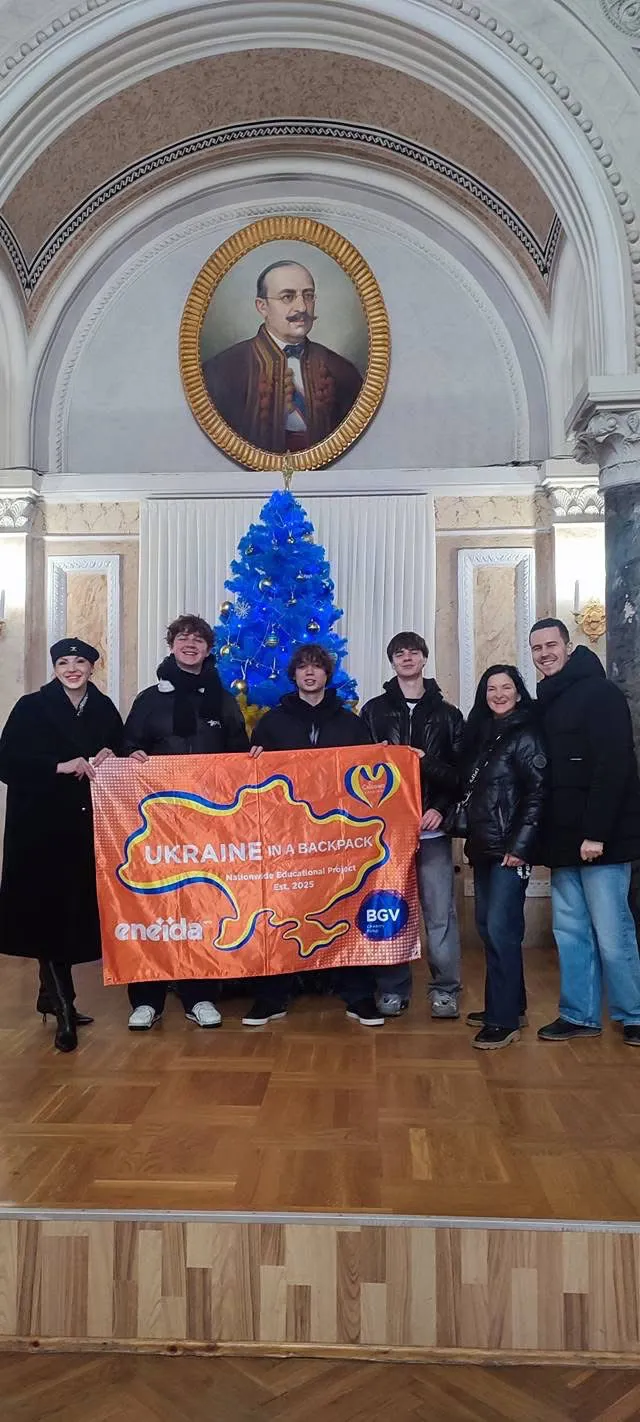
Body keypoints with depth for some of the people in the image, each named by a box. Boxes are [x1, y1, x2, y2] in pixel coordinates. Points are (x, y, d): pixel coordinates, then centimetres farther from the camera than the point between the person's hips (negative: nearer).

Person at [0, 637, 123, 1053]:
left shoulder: (104, 708, 9)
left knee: (78, 906, 6)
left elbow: (122, 754, 16)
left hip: (89, 823, 4)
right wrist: (61, 766, -16)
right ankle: (64, 1003, 3)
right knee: (48, 907, -6)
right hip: (42, 824, -4)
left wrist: (110, 758, -6)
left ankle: (52, 994, 24)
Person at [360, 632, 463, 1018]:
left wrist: (442, 809, -8)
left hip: (432, 828, 0)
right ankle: (393, 988, 16)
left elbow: (461, 770, 5)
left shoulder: (447, 714, 9)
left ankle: (446, 989, 13)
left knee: (440, 912, 0)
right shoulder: (374, 710, 10)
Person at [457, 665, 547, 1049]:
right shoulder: (481, 733, 14)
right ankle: (510, 1005, 24)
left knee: (501, 929, -8)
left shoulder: (526, 735, -7)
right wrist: (472, 839, 13)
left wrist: (520, 845, -18)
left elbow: (537, 794, -13)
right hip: (482, 846, 8)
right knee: (488, 926, 12)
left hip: (510, 848, -8)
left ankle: (505, 1019, 0)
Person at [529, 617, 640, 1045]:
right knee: (571, 933, 10)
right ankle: (580, 1015, 20)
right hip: (564, 840, 7)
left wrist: (595, 833, -20)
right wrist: (540, 837, 11)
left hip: (601, 839, -7)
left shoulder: (600, 693, -7)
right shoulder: (545, 703, 17)